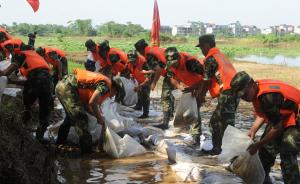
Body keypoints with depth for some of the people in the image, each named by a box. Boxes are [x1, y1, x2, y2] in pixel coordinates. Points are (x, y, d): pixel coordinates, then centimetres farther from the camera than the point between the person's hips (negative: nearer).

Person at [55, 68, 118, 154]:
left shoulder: (101, 80, 22)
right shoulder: (106, 84, -5)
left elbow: (86, 104, 21)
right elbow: (92, 103, -16)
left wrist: (98, 116, 17)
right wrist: (100, 117, -3)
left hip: (61, 85, 10)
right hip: (67, 87, -10)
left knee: (71, 116, 27)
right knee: (81, 118, -6)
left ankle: (60, 142, 42)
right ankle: (87, 150, -3)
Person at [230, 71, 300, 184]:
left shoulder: (268, 97, -35)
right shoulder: (257, 90, -7)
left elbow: (277, 128, -27)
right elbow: (263, 114, 10)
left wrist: (257, 145, -19)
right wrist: (253, 130, -4)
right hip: (279, 118, 10)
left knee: (287, 155, -19)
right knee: (266, 150, 14)